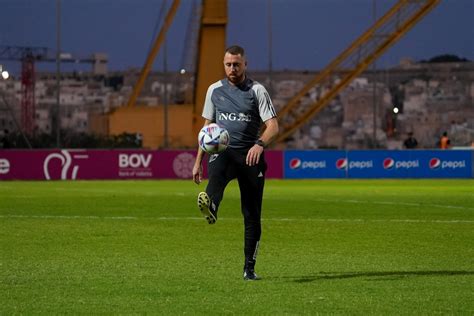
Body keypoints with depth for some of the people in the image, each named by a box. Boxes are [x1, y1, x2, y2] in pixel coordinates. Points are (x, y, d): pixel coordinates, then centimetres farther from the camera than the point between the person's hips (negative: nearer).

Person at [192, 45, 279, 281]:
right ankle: (210, 207, -69)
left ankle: (249, 268, 9)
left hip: (250, 155, -1)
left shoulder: (257, 91, 3)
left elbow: (273, 126, -6)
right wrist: (198, 161, 18)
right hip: (222, 151, 1)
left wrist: (260, 144, -27)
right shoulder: (215, 90, 14)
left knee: (252, 214, 0)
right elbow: (208, 127, 22)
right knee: (216, 171, -37)